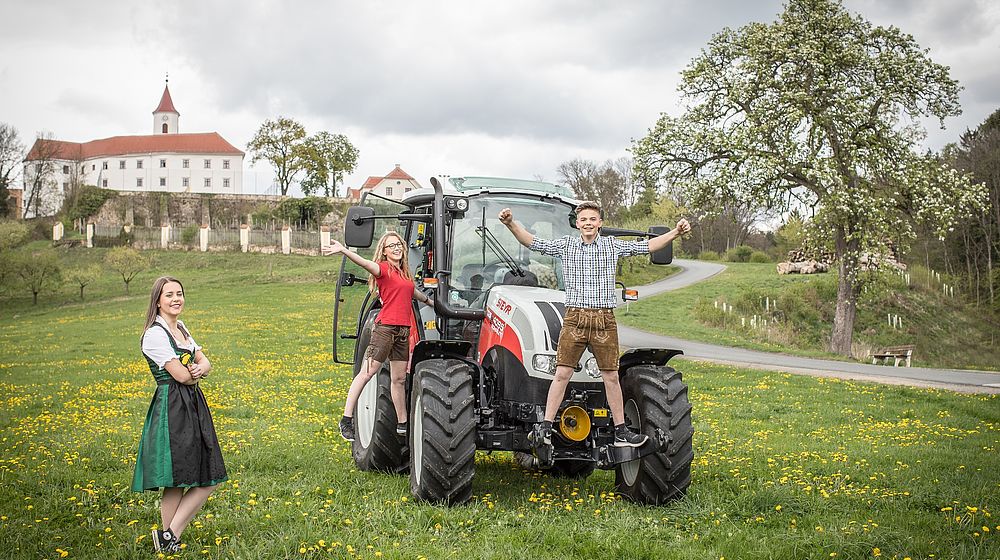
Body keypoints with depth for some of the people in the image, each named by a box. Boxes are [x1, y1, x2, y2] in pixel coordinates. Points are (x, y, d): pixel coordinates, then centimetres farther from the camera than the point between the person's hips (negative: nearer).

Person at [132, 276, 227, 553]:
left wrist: (198, 369, -10)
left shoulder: (180, 327, 15)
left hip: (194, 406, 9)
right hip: (172, 409, -9)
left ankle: (170, 535, 14)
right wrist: (196, 372, 3)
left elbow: (205, 362, 12)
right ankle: (167, 539, 8)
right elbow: (181, 375, -18)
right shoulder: (155, 334, -13)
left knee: (210, 478, 8)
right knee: (175, 482, -4)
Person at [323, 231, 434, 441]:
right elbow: (363, 262, -24)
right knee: (367, 372, -8)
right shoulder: (383, 269, -4)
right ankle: (347, 419, -4)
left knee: (399, 379, 12)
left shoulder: (404, 272, 18)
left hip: (403, 329, 7)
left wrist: (433, 302, 48)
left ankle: (402, 423, 19)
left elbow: (414, 293, 36)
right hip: (385, 327, -7)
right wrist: (343, 250, -41)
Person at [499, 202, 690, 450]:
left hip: (605, 320, 1)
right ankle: (546, 427, 2)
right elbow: (532, 242, 1)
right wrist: (511, 224, -14)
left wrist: (675, 232, -2)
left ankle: (621, 432, 15)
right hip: (575, 318, -1)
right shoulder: (566, 245, 7)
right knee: (562, 374, -3)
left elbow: (647, 246, 9)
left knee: (611, 376, 7)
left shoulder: (612, 245, 10)